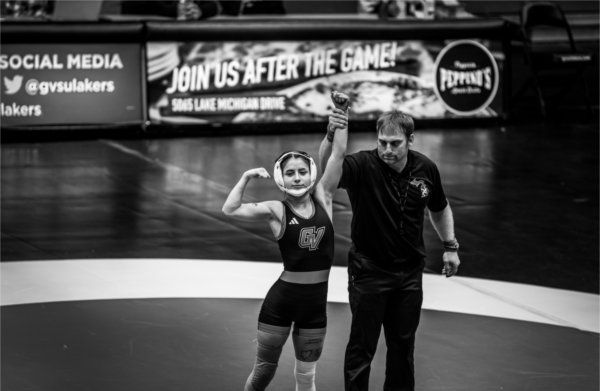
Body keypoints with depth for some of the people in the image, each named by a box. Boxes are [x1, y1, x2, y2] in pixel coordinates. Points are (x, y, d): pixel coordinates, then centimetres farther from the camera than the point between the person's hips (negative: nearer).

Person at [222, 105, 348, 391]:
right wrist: (246, 177, -15)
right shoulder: (276, 211, -6)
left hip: (316, 303, 3)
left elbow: (337, 156, -9)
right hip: (282, 299, -2)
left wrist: (341, 125, -22)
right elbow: (229, 209, -17)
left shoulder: (322, 198, 2)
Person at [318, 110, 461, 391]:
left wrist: (450, 246, 12)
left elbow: (439, 209, 15)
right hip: (368, 271, -4)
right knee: (362, 346, 1)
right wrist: (332, 136, -55)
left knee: (403, 344, 15)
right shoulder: (363, 166, -19)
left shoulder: (426, 169, -4)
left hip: (410, 271, 4)